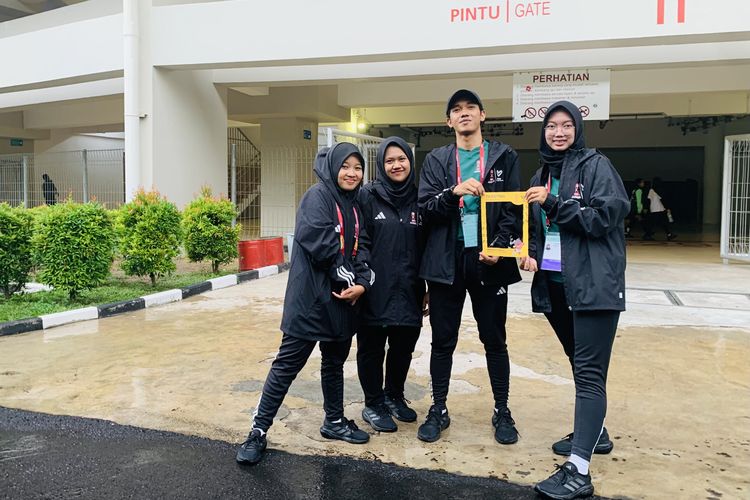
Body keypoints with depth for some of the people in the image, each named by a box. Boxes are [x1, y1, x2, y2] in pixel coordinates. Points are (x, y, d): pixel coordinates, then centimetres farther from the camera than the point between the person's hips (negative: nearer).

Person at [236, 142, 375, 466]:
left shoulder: (355, 206, 15)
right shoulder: (317, 196, -8)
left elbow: (361, 249, 9)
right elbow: (321, 244, -19)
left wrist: (361, 283, -7)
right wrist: (347, 277, -12)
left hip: (343, 299, 8)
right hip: (311, 297, -7)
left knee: (335, 362, 18)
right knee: (288, 363, -3)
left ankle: (334, 421, 34)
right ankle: (258, 431, 7)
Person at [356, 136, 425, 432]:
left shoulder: (419, 199, 7)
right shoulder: (367, 197, -4)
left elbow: (427, 246, 11)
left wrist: (427, 287, 9)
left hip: (408, 291, 4)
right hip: (375, 290, -4)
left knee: (404, 347, 15)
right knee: (372, 348, 8)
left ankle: (394, 396, 36)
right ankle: (373, 405, 25)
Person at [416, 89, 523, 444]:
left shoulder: (504, 156, 7)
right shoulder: (436, 160, 9)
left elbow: (513, 208, 1)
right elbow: (426, 208, 0)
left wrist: (499, 246, -14)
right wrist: (454, 192, -18)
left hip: (489, 260, -1)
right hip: (446, 262, 1)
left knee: (494, 340, 8)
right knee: (442, 341, 7)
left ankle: (502, 412, 24)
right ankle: (438, 410, 22)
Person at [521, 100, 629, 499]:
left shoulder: (595, 165, -4)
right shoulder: (542, 174, 15)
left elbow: (606, 215, -15)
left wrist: (554, 204, -17)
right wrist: (532, 254, -1)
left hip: (593, 283, -7)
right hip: (554, 284, 7)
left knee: (589, 372, -9)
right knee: (580, 364, 19)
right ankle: (593, 432, 37)